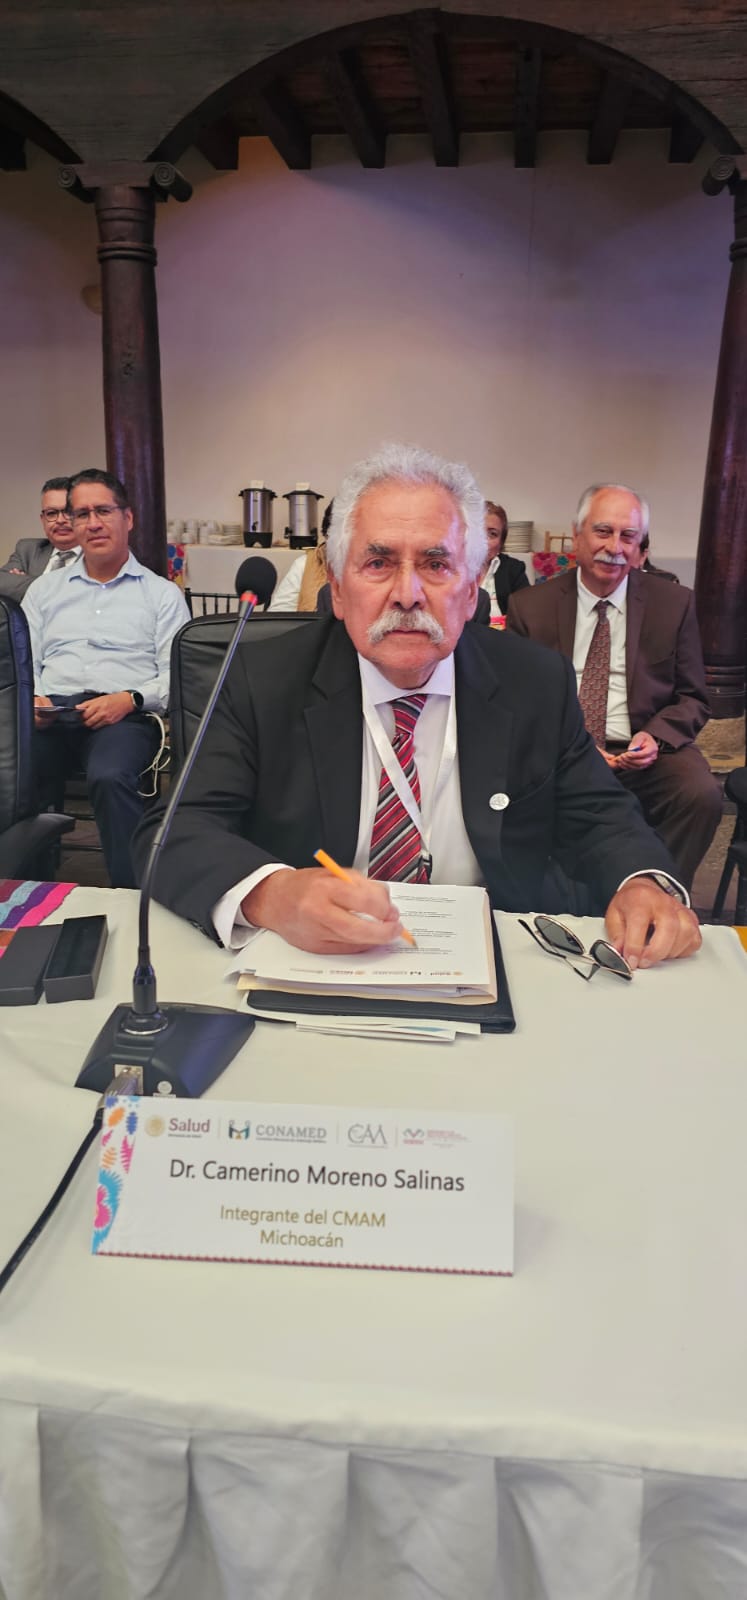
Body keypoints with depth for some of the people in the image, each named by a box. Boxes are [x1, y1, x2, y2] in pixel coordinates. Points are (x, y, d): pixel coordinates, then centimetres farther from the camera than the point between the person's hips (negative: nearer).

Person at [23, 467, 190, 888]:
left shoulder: (162, 593, 15)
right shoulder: (45, 589, 26)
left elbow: (175, 677, 5)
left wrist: (129, 699, -13)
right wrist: (29, 699, -2)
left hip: (125, 716, -3)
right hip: (51, 716, 3)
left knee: (110, 776, -38)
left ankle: (131, 894, -28)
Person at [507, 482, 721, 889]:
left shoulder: (674, 603, 9)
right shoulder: (529, 606, 7)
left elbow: (692, 699, 11)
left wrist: (656, 737, -11)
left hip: (644, 752, 1)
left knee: (702, 795, -30)